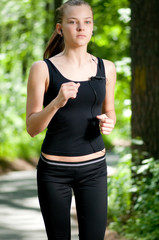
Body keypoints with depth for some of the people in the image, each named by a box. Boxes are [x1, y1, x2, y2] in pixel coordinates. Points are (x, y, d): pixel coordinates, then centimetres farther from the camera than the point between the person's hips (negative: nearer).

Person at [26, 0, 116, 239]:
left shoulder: (106, 68, 5)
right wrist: (56, 103, -24)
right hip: (54, 169, -2)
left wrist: (108, 123, -5)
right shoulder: (43, 69, -5)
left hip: (94, 168, 2)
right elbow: (32, 127, -6)